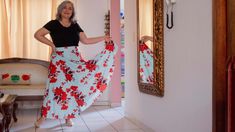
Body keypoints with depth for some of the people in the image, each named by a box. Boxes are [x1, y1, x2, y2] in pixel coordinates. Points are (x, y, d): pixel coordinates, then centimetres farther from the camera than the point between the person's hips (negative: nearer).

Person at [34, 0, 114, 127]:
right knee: (56, 86, -6)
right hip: (59, 60, -4)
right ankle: (43, 116, 5)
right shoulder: (54, 24, -1)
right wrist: (51, 44, -10)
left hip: (74, 59, 4)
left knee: (72, 86, 4)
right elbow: (37, 34, -6)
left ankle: (68, 116, 15)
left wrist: (103, 38, 7)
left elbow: (86, 40, 9)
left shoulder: (75, 25, 11)